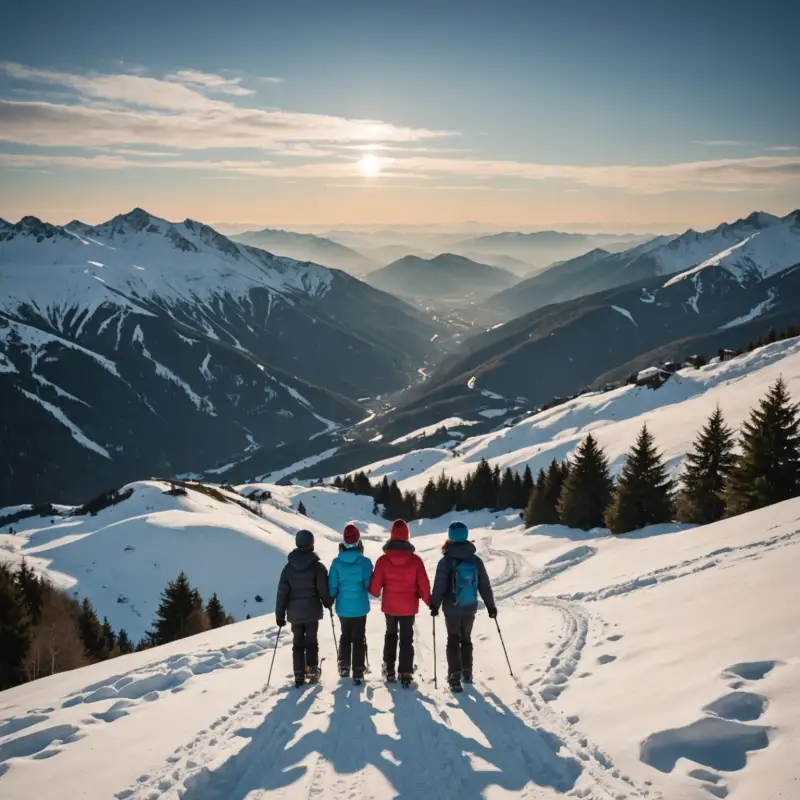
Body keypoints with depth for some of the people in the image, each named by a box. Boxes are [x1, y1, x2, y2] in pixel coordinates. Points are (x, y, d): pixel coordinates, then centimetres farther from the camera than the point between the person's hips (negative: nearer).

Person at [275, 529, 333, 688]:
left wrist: (280, 615, 4)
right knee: (311, 642, 10)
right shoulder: (317, 566, -8)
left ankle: (299, 676, 6)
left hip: (294, 613, 2)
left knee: (298, 643, 10)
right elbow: (323, 589, -10)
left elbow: (282, 592, -1)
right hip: (312, 612, -2)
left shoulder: (289, 567, 1)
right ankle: (312, 672, 6)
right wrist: (328, 603, 11)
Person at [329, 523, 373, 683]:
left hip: (343, 607, 2)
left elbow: (332, 586, -5)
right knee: (359, 639, 7)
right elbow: (370, 585, -13)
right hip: (359, 607, -2)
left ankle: (344, 667, 26)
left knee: (345, 636, 22)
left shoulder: (337, 562, -9)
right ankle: (358, 672, 5)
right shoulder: (364, 561, -15)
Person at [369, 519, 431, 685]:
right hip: (409, 607, -1)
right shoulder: (415, 559, -12)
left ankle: (389, 669, 24)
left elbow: (376, 584, -7)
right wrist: (429, 601, 7)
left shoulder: (383, 560, -12)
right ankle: (405, 673, 3)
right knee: (407, 638, 9)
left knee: (391, 635, 22)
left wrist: (375, 592, 16)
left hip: (390, 606, 1)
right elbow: (424, 584, -10)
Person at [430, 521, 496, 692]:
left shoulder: (446, 561, -13)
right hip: (470, 608, 3)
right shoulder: (476, 560, -2)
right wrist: (491, 605, 12)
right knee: (466, 639, 19)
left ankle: (455, 677, -4)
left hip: (452, 608, -3)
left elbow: (439, 586, -11)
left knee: (453, 641, 5)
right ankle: (467, 673, 24)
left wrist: (434, 605, 2)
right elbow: (485, 585, 3)